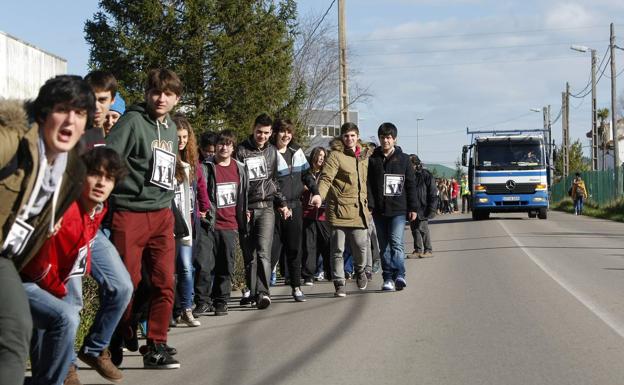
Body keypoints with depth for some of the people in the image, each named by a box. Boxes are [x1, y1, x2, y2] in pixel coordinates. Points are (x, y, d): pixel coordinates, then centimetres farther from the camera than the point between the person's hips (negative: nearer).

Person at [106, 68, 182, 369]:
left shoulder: (171, 129, 15)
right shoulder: (133, 121, -7)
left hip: (162, 215, 6)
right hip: (129, 213, -6)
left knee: (164, 283, 0)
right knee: (127, 284, 0)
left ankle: (156, 347, 7)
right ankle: (118, 342, 16)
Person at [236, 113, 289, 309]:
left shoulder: (272, 151, 14)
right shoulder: (241, 151, 0)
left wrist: (282, 203, 19)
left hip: (266, 208, 2)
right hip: (246, 209, -2)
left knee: (263, 251, -12)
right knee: (249, 253, 3)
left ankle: (263, 292, -18)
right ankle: (251, 291, 13)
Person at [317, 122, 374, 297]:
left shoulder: (365, 155, 14)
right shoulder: (336, 155, -4)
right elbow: (325, 178, -14)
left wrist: (368, 201, 22)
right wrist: (319, 196, -29)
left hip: (359, 209, 4)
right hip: (339, 208, -4)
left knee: (361, 245, -3)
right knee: (338, 249, 0)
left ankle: (359, 270, 28)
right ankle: (339, 284, 9)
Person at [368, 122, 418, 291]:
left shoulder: (403, 159, 7)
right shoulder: (373, 160, 9)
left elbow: (411, 184, 8)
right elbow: (368, 184, 6)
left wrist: (413, 208, 3)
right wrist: (368, 205, -6)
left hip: (398, 209, -2)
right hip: (379, 210, 2)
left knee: (396, 243, -14)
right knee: (384, 246, 5)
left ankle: (399, 275, -21)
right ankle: (388, 278, 8)